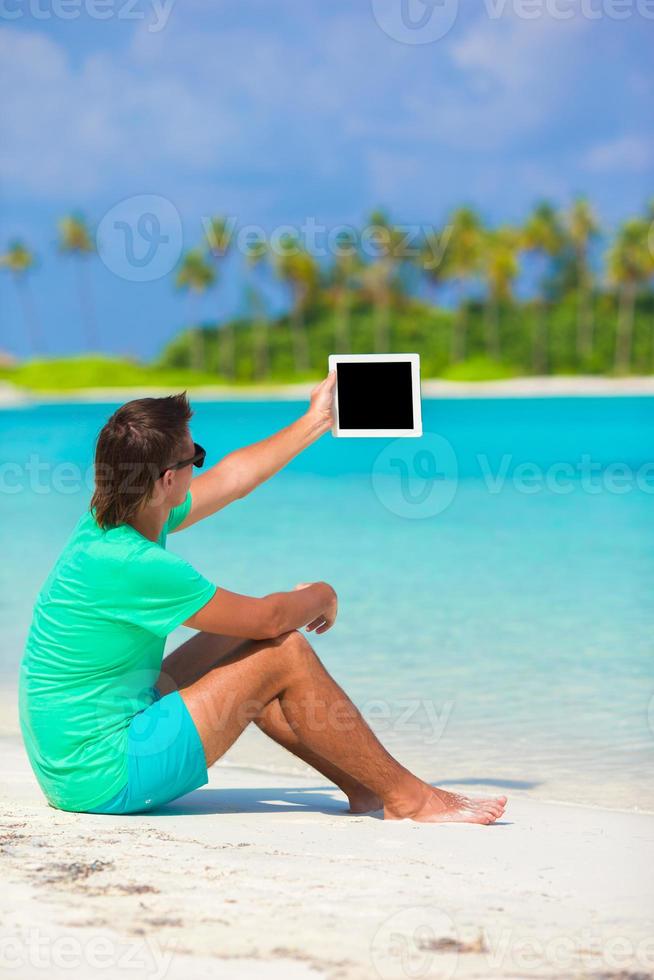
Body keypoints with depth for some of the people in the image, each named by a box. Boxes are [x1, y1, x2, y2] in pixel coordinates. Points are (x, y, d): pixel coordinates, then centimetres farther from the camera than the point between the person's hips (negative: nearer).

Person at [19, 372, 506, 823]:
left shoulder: (106, 526, 4)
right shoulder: (131, 564, -25)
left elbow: (232, 477, 20)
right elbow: (268, 617, -15)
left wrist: (314, 423, 30)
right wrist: (321, 596, 7)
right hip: (104, 779, -10)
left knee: (240, 642, 16)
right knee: (284, 652, -8)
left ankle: (363, 784, 21)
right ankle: (407, 796, 3)